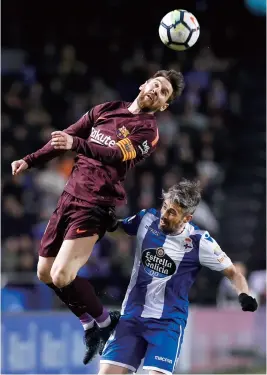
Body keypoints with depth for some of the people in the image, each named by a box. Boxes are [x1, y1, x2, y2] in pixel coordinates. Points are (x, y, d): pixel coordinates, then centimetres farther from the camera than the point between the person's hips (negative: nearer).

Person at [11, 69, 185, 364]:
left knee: (62, 276, -20)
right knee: (45, 272, 9)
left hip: (96, 205, -7)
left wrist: (76, 144, -39)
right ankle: (90, 326, 25)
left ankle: (104, 321, 5)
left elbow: (118, 155, -24)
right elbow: (66, 137, 20)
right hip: (70, 195, 7)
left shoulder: (147, 130, -7)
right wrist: (29, 161, 14)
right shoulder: (107, 109, 12)